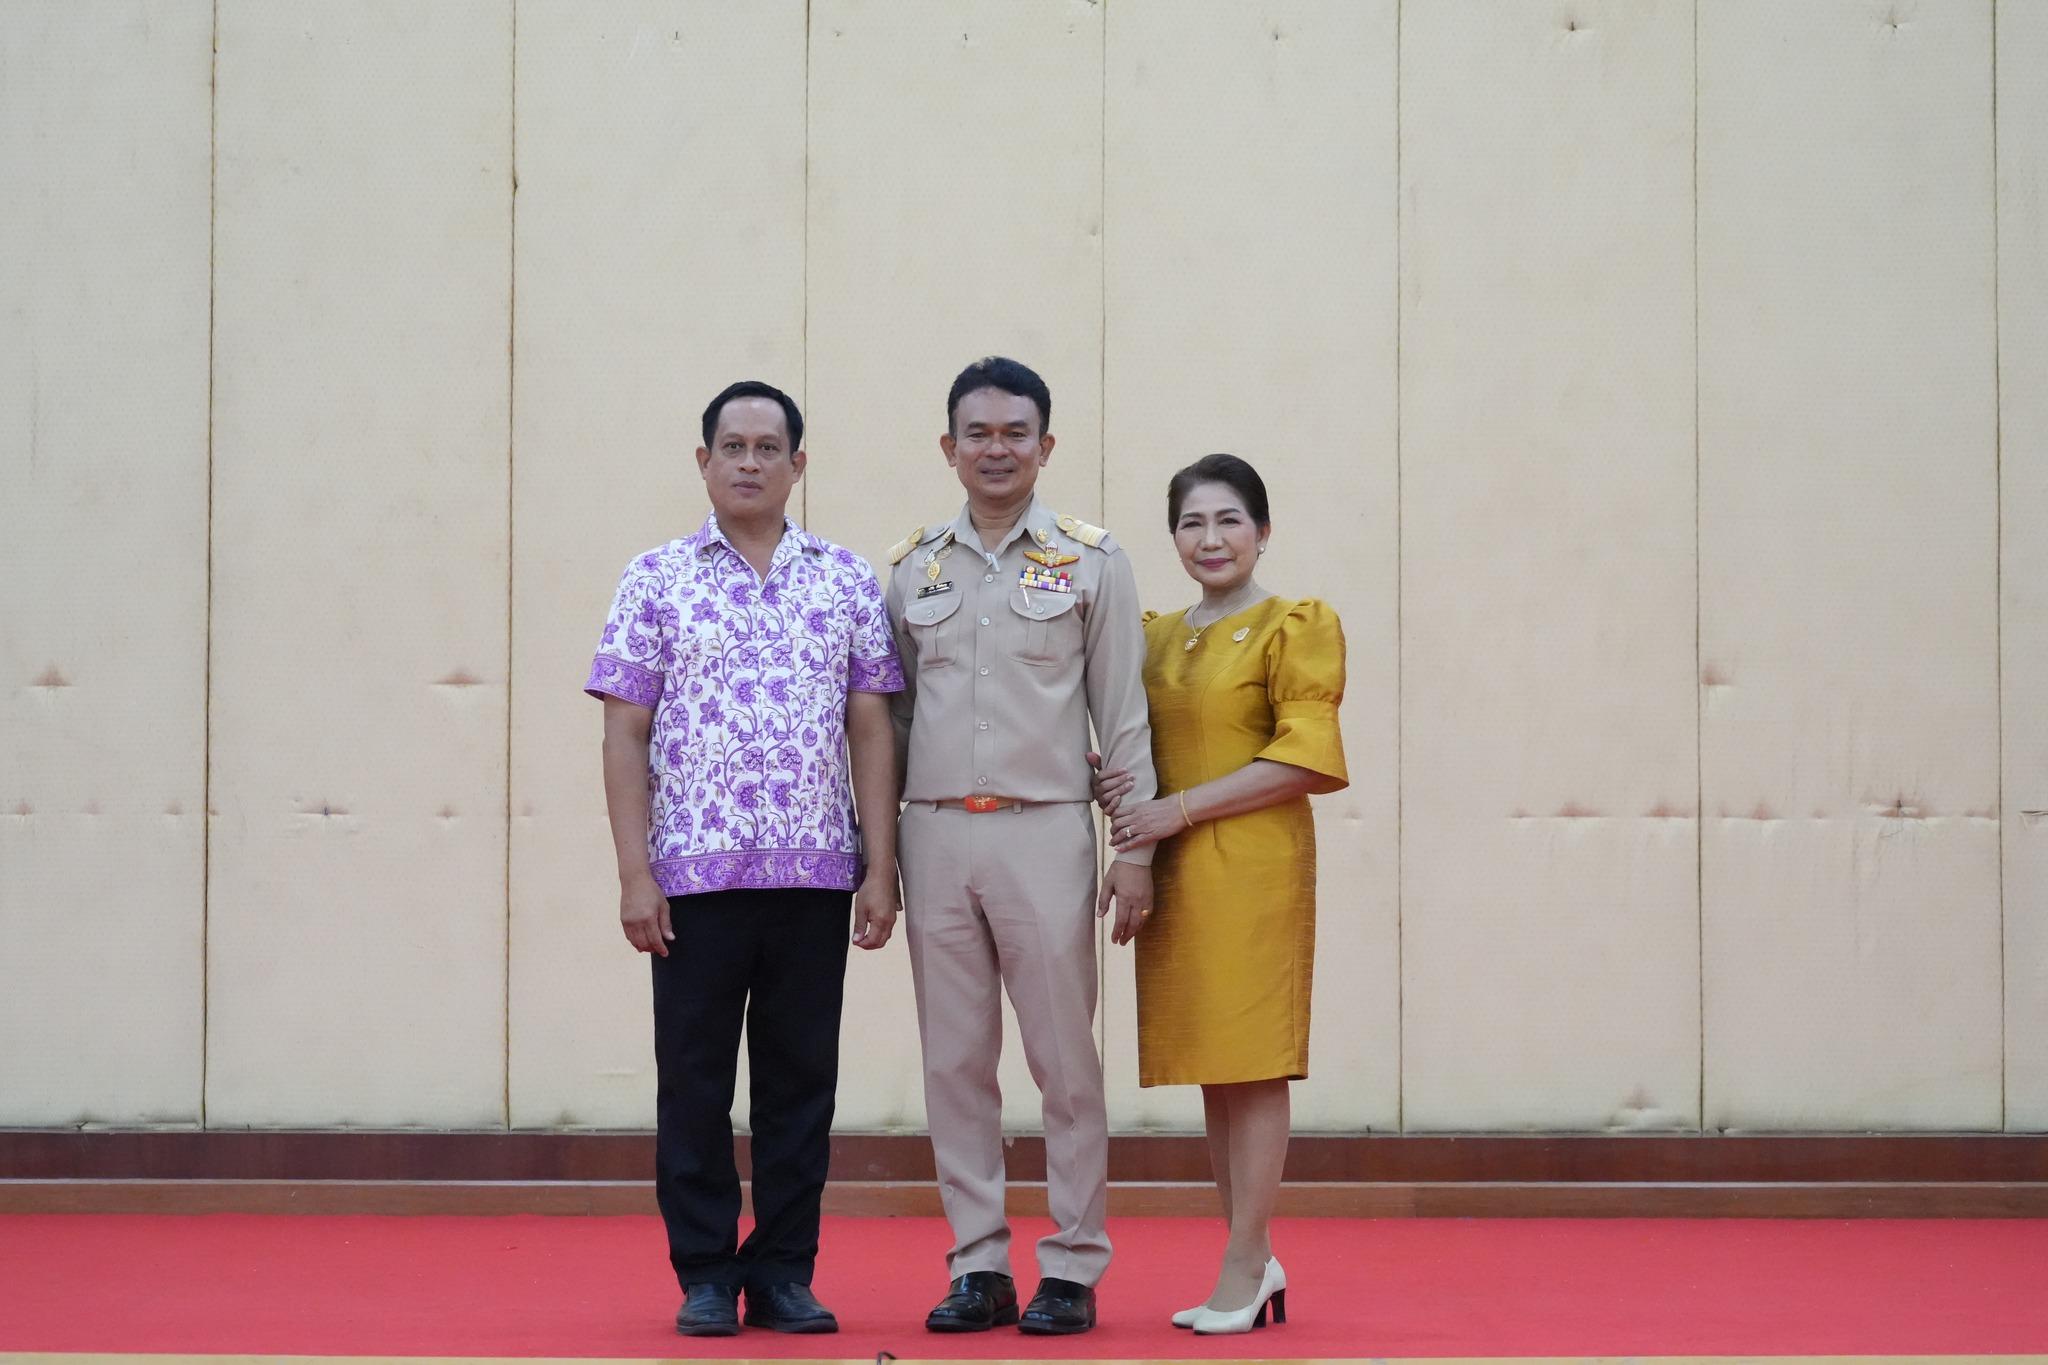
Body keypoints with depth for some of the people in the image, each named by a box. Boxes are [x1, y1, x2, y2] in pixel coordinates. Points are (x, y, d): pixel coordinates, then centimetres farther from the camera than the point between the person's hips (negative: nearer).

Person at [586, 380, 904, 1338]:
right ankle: (705, 1277, 13)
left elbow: (871, 730, 7)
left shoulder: (848, 582, 8)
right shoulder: (657, 580, 3)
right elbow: (625, 734, 1)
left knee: (802, 1077, 6)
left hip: (816, 872, 1)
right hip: (695, 870, -1)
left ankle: (785, 1274, 15)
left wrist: (881, 868, 0)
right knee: (695, 1078, 3)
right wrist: (634, 874, -7)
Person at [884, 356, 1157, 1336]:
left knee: (1065, 1061, -2)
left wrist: (1136, 852, -3)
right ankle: (978, 1267, 12)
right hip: (935, 835, 3)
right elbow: (892, 718, 14)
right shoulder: (913, 568, 11)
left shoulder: (1091, 562, 3)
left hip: (1044, 832, -3)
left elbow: (1123, 717, 2)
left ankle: (1072, 1269, 5)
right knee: (954, 1062, 5)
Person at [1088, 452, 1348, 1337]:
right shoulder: (1156, 637, 17)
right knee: (1212, 1070, 8)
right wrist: (1113, 784, -2)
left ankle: (1244, 1271, -3)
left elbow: (1305, 758, -12)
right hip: (1173, 872, 7)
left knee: (1253, 1064, -6)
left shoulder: (1294, 627, -3)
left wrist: (1180, 807, -15)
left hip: (1254, 866, -6)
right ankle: (1257, 1261, 15)